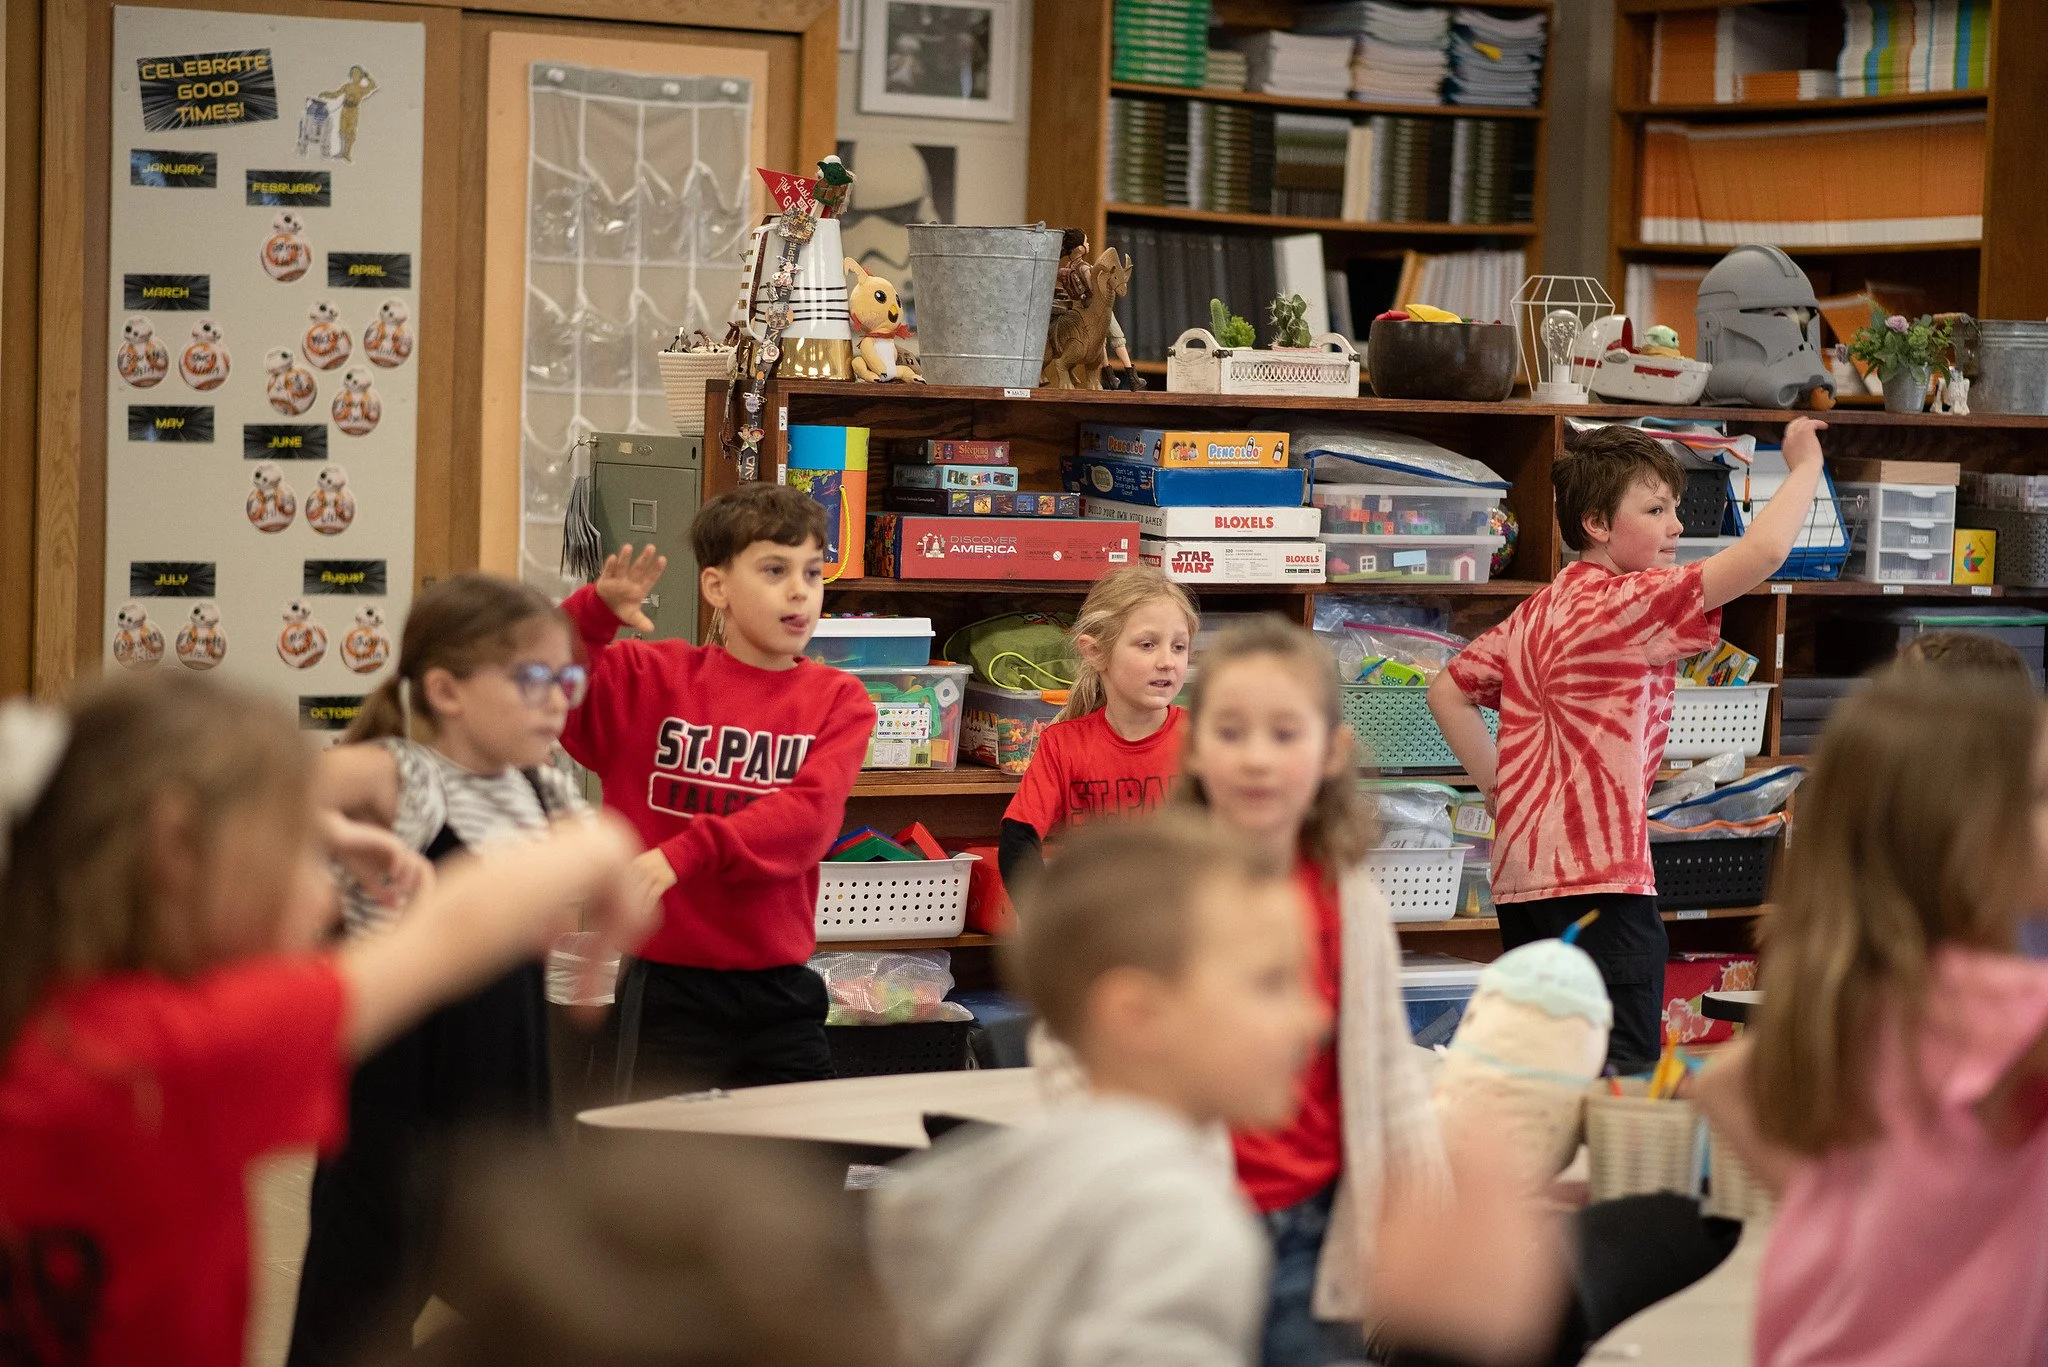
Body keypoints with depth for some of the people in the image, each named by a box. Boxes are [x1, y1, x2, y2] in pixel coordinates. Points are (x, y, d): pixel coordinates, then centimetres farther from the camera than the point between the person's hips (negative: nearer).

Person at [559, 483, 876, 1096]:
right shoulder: (651, 678, 3)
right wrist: (596, 610, -21)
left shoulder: (839, 700, 2)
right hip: (667, 986, -1)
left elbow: (809, 816, -14)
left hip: (780, 991, 1)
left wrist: (686, 854, -26)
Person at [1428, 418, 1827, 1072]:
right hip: (1600, 879, -9)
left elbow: (1448, 691, 22)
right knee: (1626, 1083, -10)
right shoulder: (1626, 603, -11)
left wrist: (1499, 786, 17)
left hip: (1521, 882, 9)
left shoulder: (1534, 613, 15)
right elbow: (1761, 553, -20)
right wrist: (1805, 465, -5)